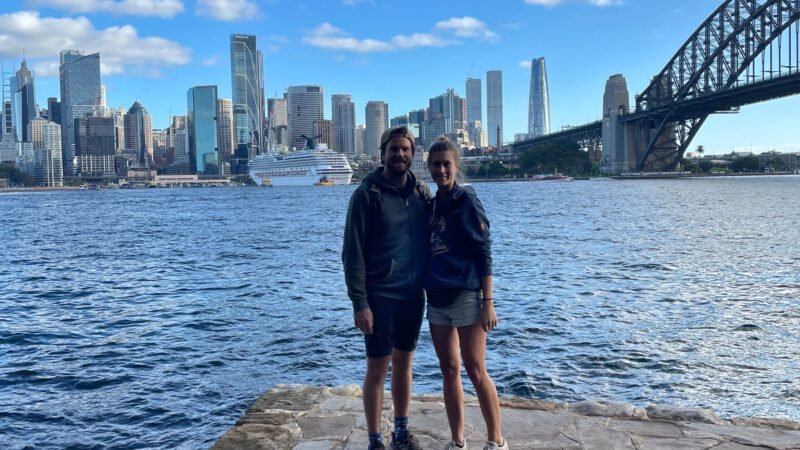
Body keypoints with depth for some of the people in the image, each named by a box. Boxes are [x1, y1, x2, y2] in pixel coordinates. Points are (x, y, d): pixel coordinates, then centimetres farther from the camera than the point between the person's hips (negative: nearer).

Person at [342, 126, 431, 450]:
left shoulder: (422, 191, 5)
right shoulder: (367, 194, -9)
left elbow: (428, 240, 12)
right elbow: (353, 253, -11)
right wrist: (359, 302, -15)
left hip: (413, 294, 5)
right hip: (380, 296, -5)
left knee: (404, 363, 16)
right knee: (378, 368, 3)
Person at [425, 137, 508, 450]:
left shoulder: (466, 201, -7)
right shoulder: (431, 204, 11)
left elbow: (483, 252, -10)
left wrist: (487, 301, -15)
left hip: (465, 296, -6)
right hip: (436, 298, 6)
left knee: (475, 371, -2)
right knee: (449, 371, 10)